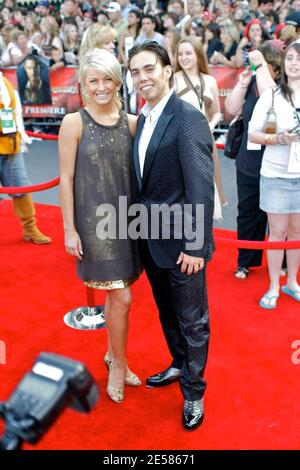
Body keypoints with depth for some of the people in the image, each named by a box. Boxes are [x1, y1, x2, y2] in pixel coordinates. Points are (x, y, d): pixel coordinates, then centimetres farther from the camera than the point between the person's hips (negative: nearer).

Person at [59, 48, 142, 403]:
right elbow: (66, 179, -7)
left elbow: (137, 172, 8)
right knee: (121, 297, -3)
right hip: (94, 221, -4)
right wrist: (69, 229, -9)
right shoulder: (73, 123, -8)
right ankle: (119, 365, 20)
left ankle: (112, 354, 36)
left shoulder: (131, 122, 4)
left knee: (116, 293, 15)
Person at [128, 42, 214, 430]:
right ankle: (179, 365, 46)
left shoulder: (188, 118, -16)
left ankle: (193, 390, 27)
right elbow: (144, 180, 10)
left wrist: (196, 245, -21)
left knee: (191, 319, 9)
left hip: (181, 240, -8)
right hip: (151, 238, 8)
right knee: (167, 311, 23)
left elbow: (202, 187, -20)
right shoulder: (144, 119, 9)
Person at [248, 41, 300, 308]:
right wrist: (278, 138, -18)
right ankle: (273, 287, 19)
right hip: (276, 174, -2)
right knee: (278, 232, 5)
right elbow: (253, 134, -2)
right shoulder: (271, 95, -2)